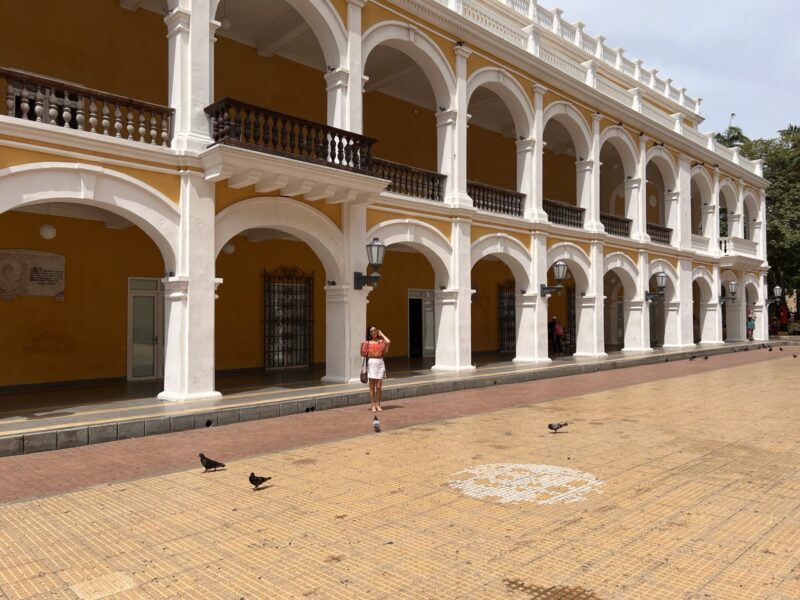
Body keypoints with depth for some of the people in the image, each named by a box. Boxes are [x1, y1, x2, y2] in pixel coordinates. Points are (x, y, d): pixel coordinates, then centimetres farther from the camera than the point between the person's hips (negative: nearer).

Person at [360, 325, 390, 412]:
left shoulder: (381, 341, 5)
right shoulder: (367, 342, 5)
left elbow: (388, 342, -16)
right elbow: (363, 354, 3)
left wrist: (381, 334, -1)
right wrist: (362, 346, -13)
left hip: (380, 363, 1)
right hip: (371, 363, 0)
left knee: (379, 387, 1)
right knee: (372, 386, 2)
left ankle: (378, 405, 12)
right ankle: (373, 406, 8)